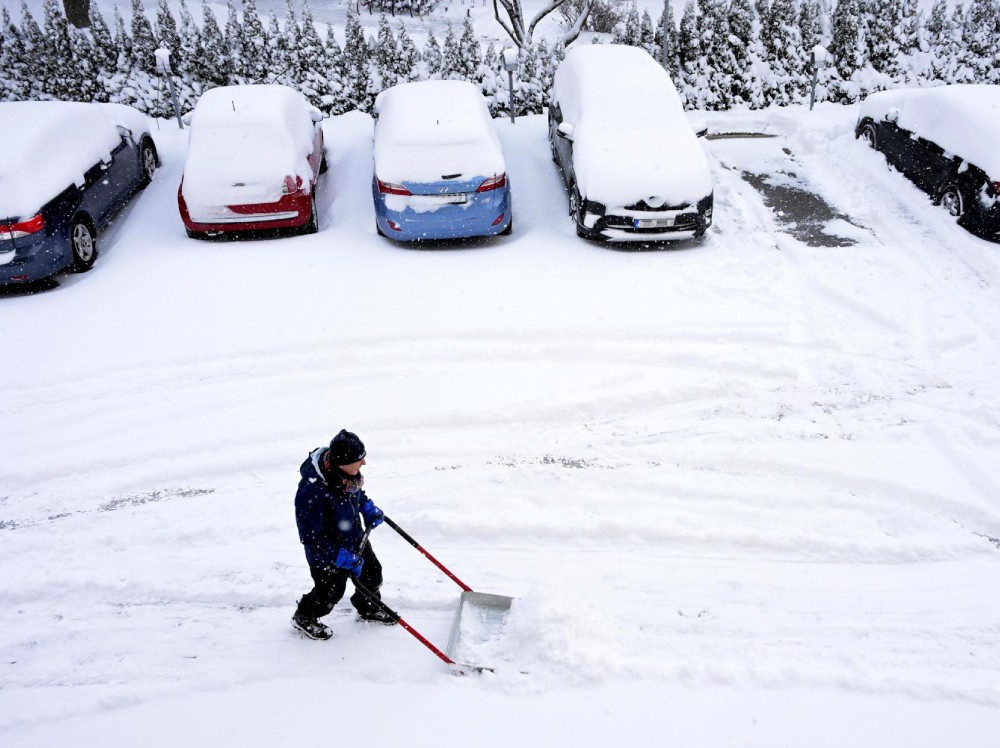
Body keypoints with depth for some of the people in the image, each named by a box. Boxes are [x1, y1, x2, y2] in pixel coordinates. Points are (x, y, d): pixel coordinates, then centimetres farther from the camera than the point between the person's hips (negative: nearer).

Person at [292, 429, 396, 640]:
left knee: (372, 573, 22)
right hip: (326, 551, -7)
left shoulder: (342, 471, -18)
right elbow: (311, 537, -31)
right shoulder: (312, 492, -41)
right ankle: (304, 618, 44)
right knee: (331, 591, 13)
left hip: (354, 538, 7)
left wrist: (368, 507, 0)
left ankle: (368, 609, 52)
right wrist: (344, 558, -30)